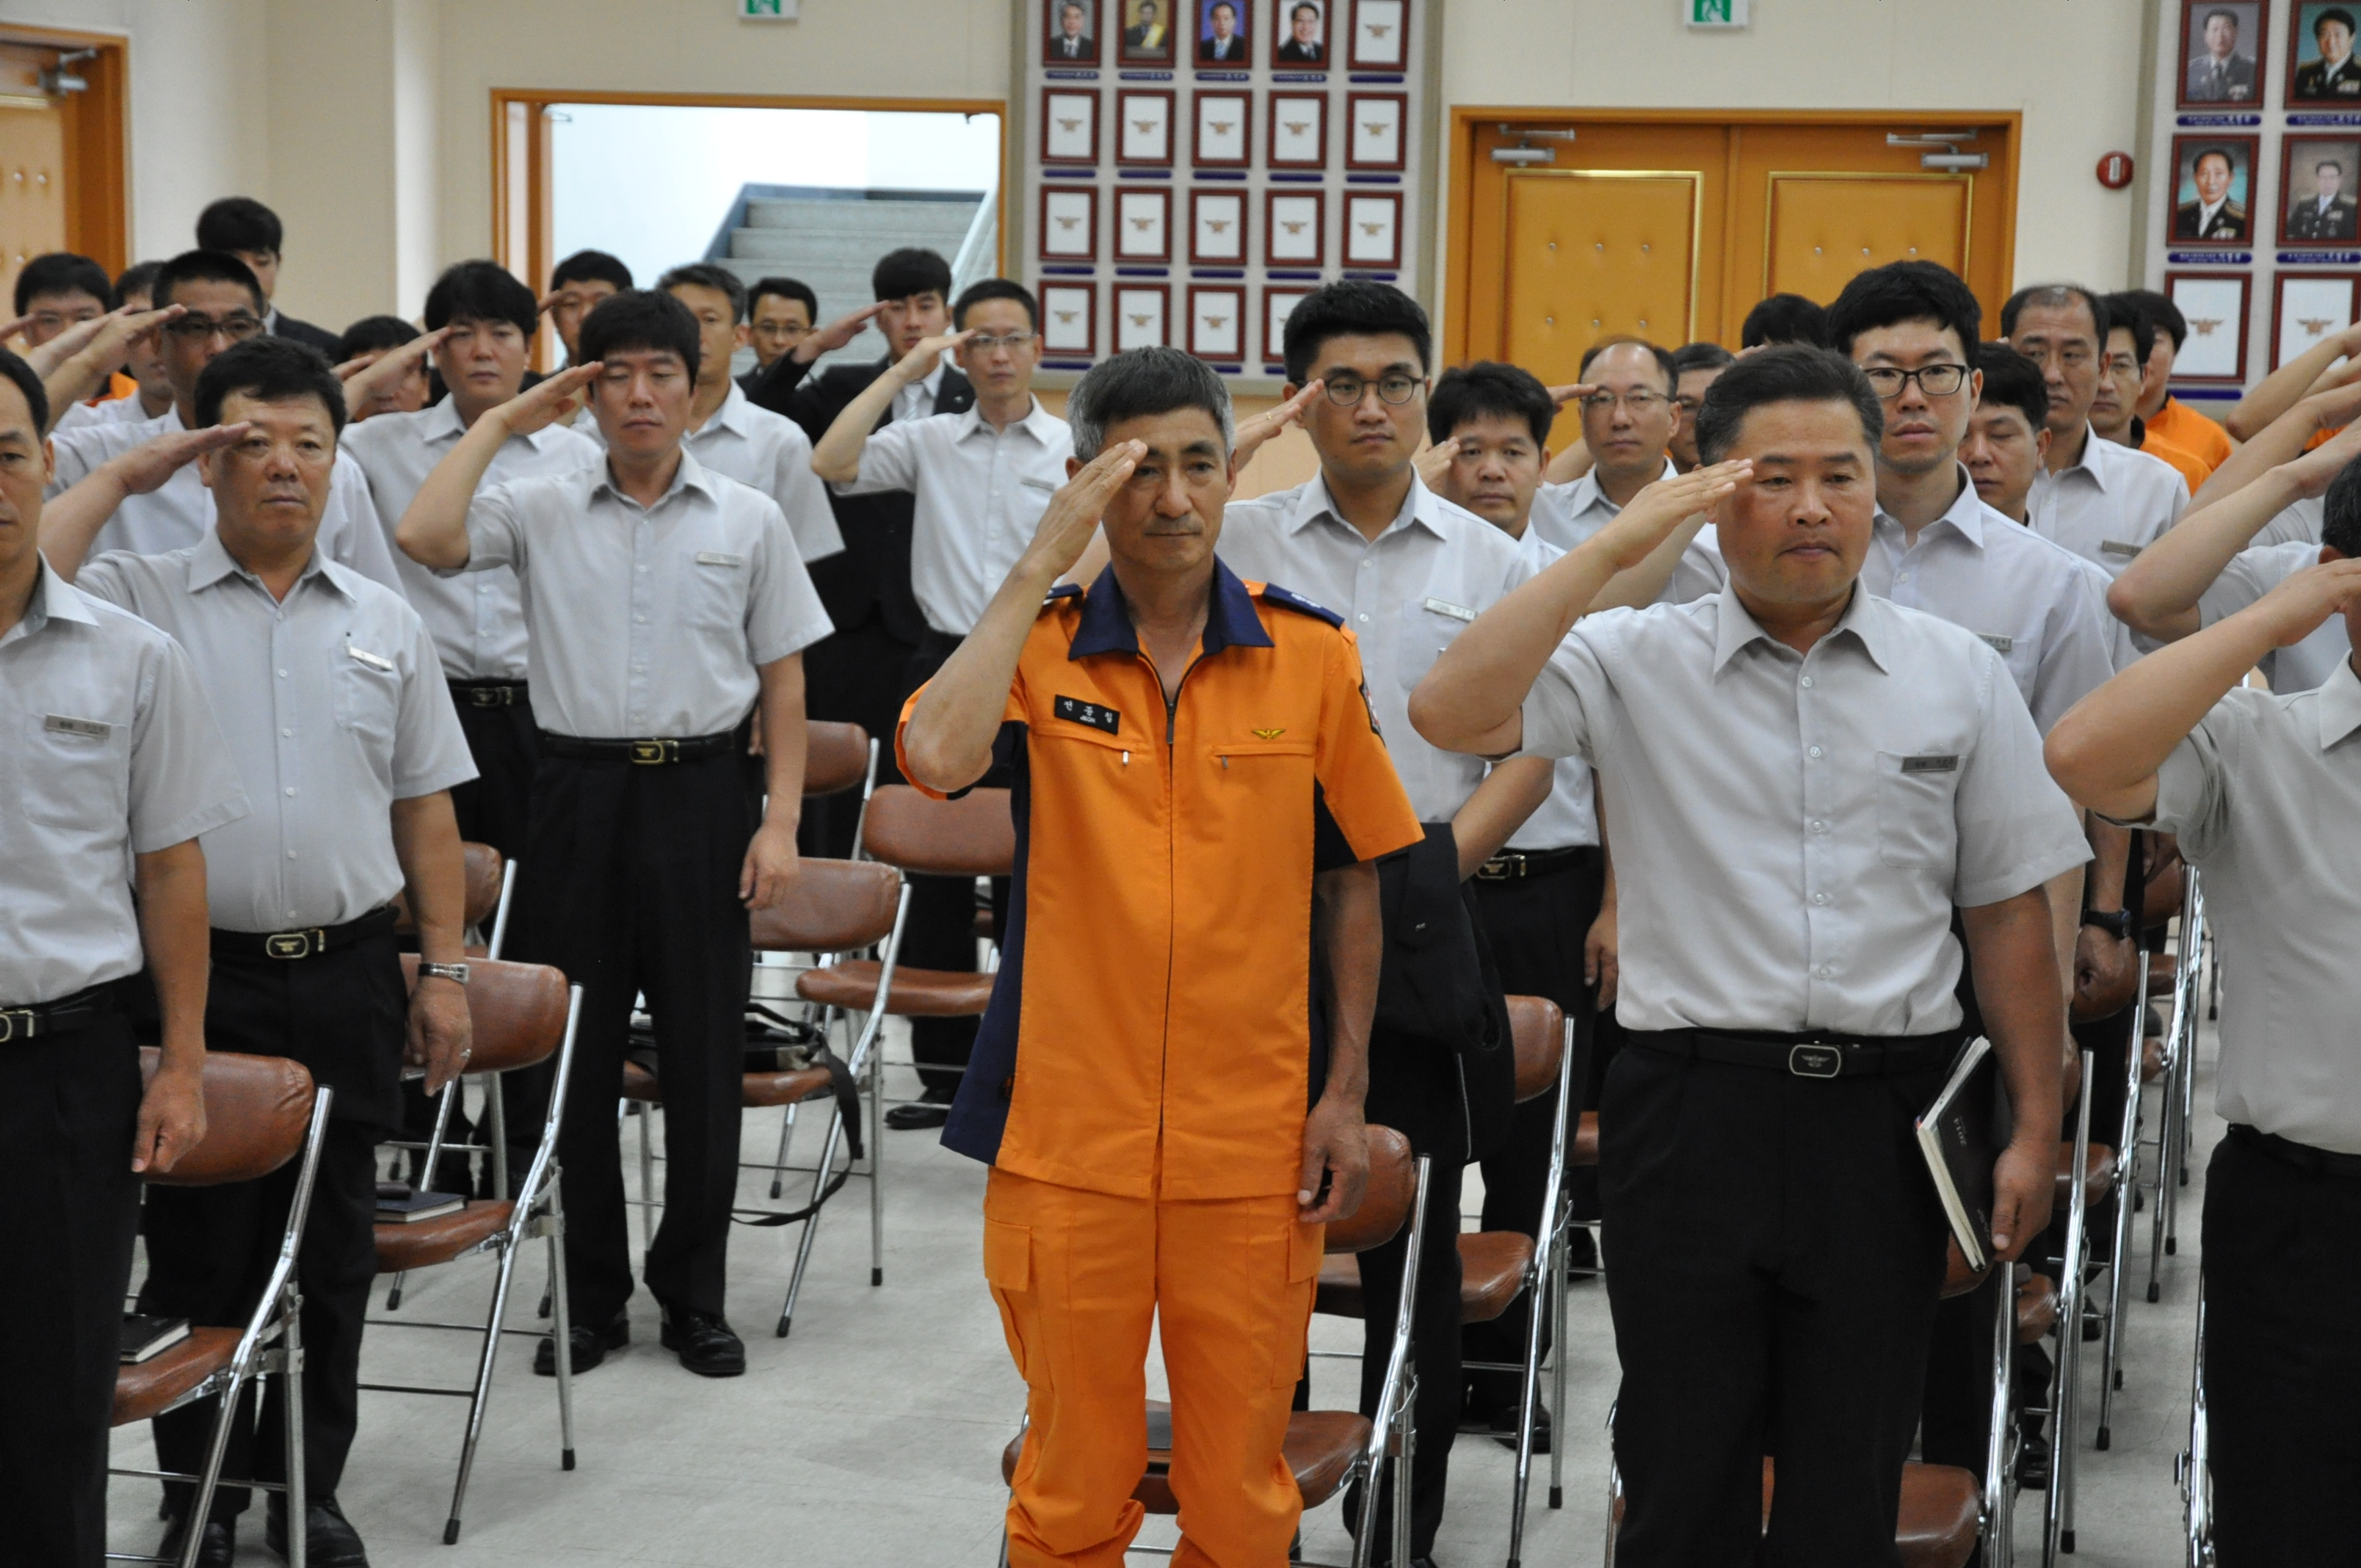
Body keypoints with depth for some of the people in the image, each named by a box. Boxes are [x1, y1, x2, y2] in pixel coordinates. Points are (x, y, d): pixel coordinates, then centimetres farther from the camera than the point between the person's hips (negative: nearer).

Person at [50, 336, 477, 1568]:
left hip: (348, 976, 3)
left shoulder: (385, 624, 9)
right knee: (200, 1252, 6)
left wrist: (445, 969, 6)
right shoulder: (142, 603, 0)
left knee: (331, 1253, 9)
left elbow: (424, 809, 12)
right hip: (205, 975, -2)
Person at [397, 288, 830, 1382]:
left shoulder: (749, 522, 6)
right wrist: (501, 421, -5)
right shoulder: (541, 511, 3)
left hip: (702, 794, 0)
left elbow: (783, 682, 7)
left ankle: (695, 1297, 18)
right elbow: (424, 537, -16)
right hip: (579, 791, 0)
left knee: (704, 1055, 5)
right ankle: (589, 1297, 19)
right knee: (574, 1055, 6)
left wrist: (780, 820, -3)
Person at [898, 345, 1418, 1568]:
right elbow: (936, 758, -22)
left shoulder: (1311, 655, 1)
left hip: (1253, 1145, 1)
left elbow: (1351, 879, 8)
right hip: (1068, 1137, 0)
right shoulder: (1040, 646, 0)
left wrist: (1345, 1094, 4)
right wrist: (1040, 562, -16)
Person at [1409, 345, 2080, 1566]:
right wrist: (1613, 547, -13)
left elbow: (2008, 912, 8)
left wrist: (2035, 1129, 5)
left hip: (1888, 1115, 2)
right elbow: (1451, 712, -16)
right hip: (1693, 1106, -1)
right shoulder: (1636, 661, 0)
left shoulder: (1960, 677, 6)